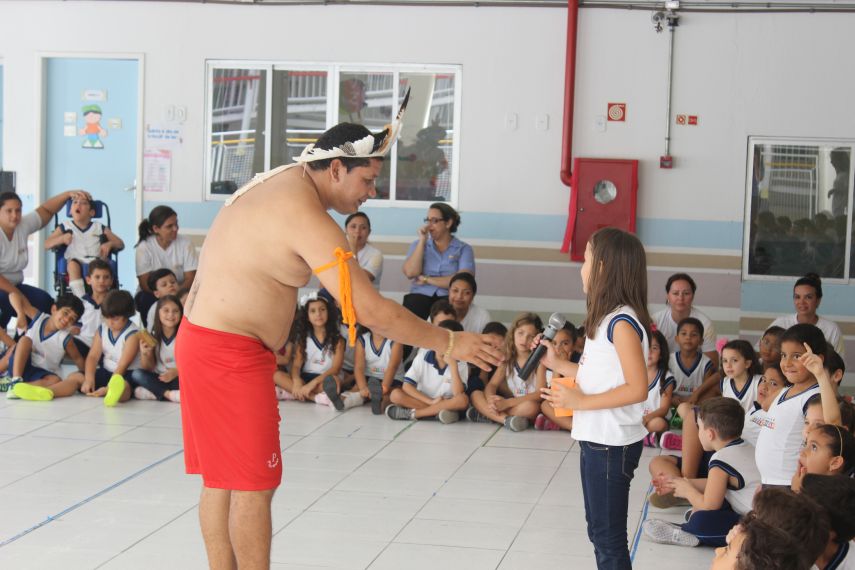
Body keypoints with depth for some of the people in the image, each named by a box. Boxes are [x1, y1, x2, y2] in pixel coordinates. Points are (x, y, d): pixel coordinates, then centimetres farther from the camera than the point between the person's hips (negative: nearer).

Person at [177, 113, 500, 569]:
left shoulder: (285, 180, 6)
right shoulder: (307, 219, -23)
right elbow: (370, 310, -25)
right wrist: (448, 343, -19)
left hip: (203, 339, 10)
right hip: (231, 355, -10)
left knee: (221, 479, 15)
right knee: (254, 485, -3)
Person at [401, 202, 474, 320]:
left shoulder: (464, 249, 9)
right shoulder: (418, 245, 17)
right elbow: (410, 273, 0)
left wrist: (427, 280, -4)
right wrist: (422, 241, -1)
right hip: (420, 296, 2)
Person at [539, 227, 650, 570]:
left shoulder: (622, 322, -19)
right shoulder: (607, 318, 10)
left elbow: (637, 389, -24)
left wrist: (580, 402, -24)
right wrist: (556, 364, 13)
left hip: (612, 444, -10)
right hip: (596, 439, 10)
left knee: (608, 535, -2)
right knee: (599, 530, 18)